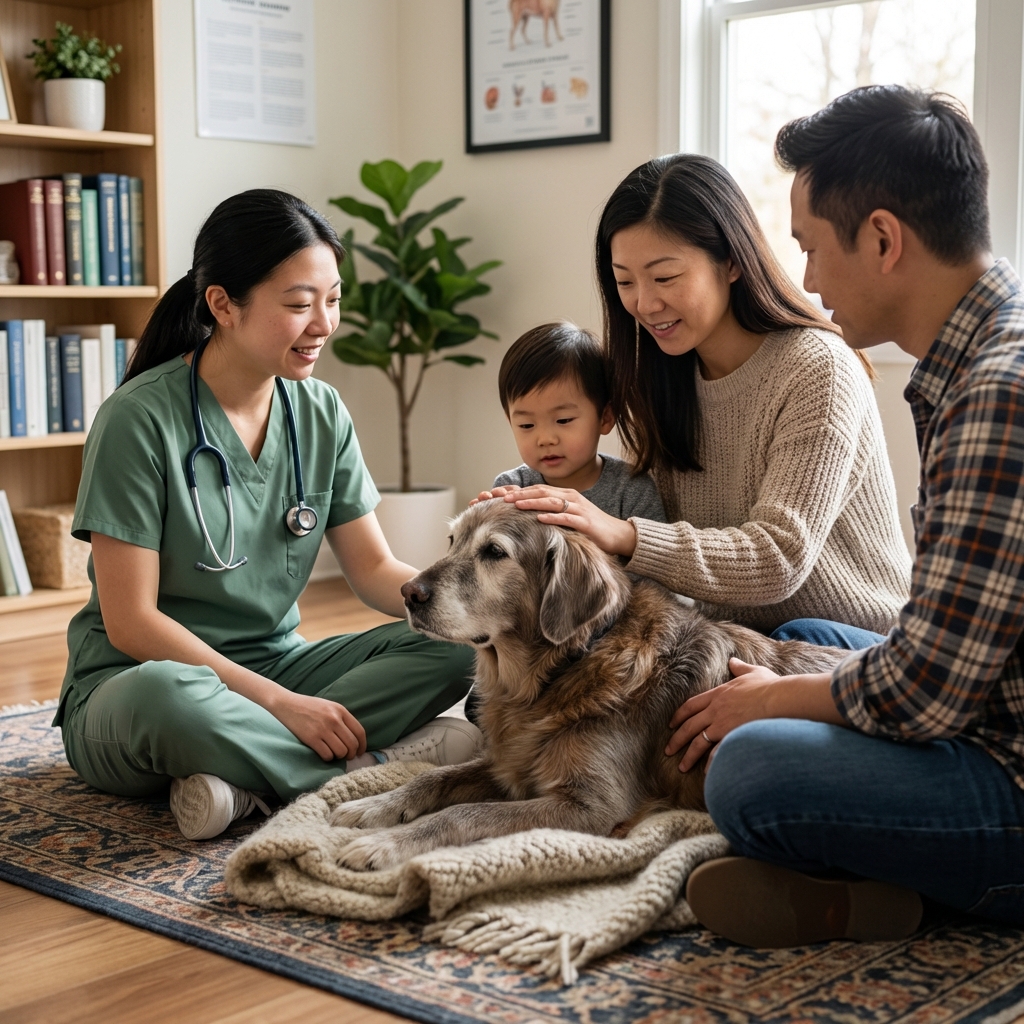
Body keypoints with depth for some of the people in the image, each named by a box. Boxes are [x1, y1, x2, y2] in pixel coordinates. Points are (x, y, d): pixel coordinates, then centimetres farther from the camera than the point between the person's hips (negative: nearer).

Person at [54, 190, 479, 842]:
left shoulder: (320, 413, 2)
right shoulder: (141, 419, -16)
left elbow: (376, 570, 3)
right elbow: (130, 623, -17)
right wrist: (280, 703, -22)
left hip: (273, 664, 6)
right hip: (129, 683, -5)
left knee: (452, 645, -16)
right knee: (165, 695, -41)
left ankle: (242, 777, -24)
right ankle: (367, 772, -21)